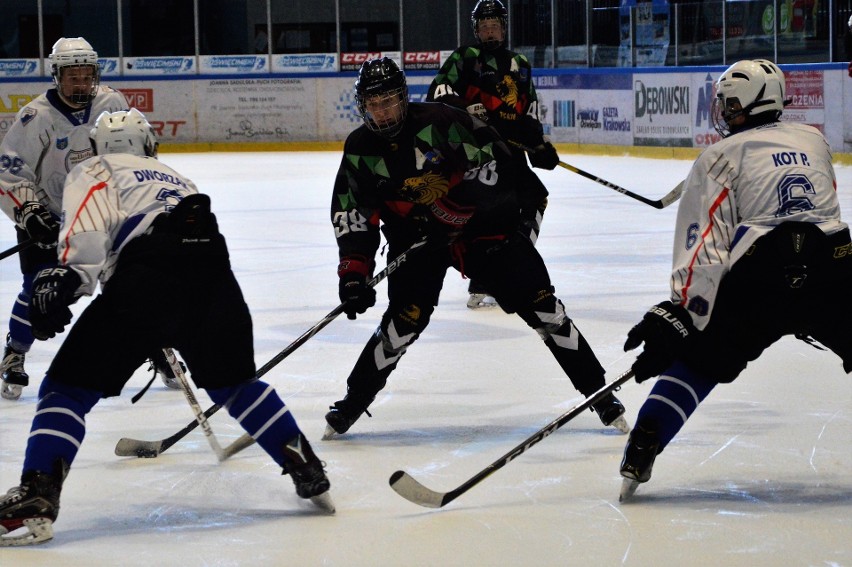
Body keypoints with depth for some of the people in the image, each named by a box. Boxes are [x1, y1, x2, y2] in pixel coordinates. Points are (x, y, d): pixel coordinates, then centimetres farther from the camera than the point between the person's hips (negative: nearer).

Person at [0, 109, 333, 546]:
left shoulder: (93, 172, 22)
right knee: (234, 381, 30)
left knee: (68, 386, 2)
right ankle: (308, 473, 28)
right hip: (214, 272, 5)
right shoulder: (177, 180, 40)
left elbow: (90, 230, -1)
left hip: (147, 277, -5)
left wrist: (64, 277, -10)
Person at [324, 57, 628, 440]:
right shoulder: (360, 151, -7)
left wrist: (446, 212, -22)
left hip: (481, 224, -2)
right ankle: (350, 405, 0)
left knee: (539, 304, -6)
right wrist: (353, 271, -16)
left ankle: (599, 393, 3)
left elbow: (489, 164, -16)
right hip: (414, 238, 2)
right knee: (405, 319, -16)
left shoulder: (439, 121, -18)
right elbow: (351, 216, -5)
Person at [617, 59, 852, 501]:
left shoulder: (722, 157, 7)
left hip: (760, 280, -3)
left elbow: (706, 243, -3)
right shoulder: (814, 140, 21)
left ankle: (640, 454, -1)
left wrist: (679, 314, -6)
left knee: (698, 359, 11)